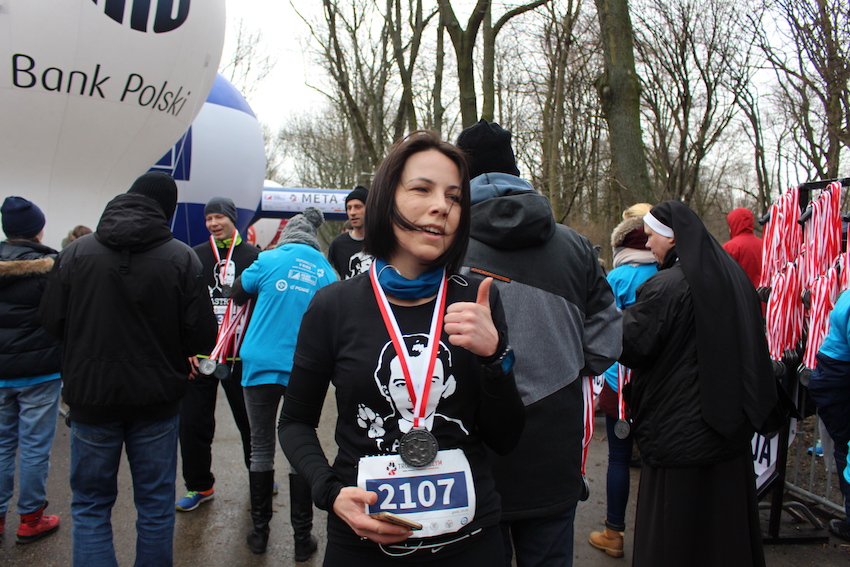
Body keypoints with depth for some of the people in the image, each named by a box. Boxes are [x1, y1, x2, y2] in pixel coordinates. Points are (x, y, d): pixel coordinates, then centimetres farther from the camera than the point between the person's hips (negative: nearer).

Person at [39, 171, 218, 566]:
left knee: (90, 505, 16)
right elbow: (201, 336, -13)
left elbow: (51, 322, -1)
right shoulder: (181, 257, -12)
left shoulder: (75, 253, -7)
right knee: (155, 504, 15)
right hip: (157, 400, 0)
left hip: (91, 397, 1)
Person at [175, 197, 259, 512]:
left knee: (251, 421, 9)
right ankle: (199, 486, 24)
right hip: (199, 356, 2)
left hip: (241, 355, -2)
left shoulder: (253, 256, 1)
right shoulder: (195, 257, 8)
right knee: (193, 424, 6)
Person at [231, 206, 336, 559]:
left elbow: (238, 294, 11)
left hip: (261, 365, -1)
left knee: (261, 449, 11)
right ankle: (302, 537, 14)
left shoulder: (269, 260, -3)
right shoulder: (326, 272, 2)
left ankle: (260, 530, 21)